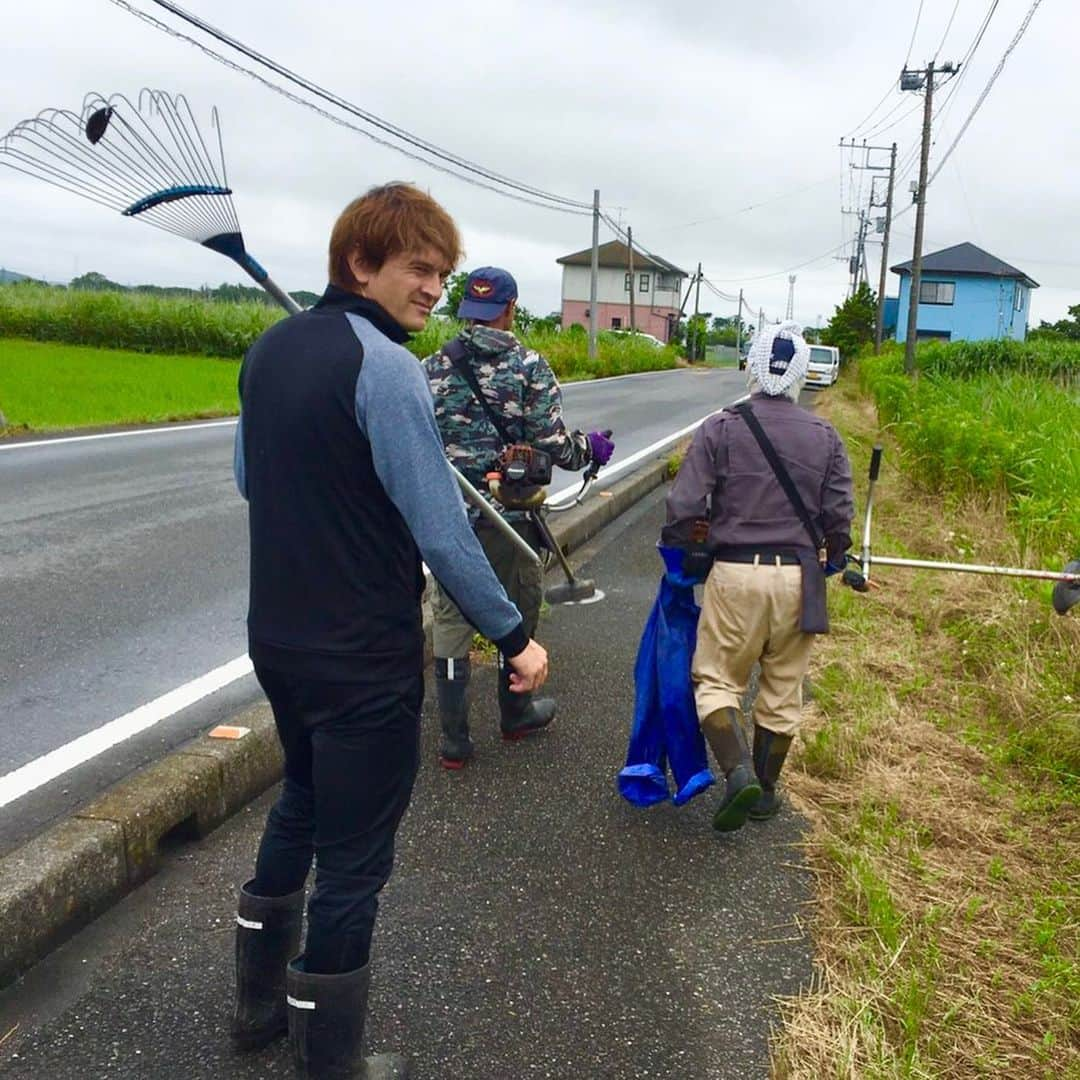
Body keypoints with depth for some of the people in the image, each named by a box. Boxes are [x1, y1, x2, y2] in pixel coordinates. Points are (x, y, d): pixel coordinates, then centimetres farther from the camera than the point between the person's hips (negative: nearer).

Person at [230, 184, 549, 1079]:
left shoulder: (270, 349, 6)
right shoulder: (384, 366, -19)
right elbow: (440, 530, -21)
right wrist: (515, 637, -12)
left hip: (276, 637, 9)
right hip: (363, 659, -8)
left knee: (301, 803, 28)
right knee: (354, 855, 8)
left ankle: (259, 1004, 44)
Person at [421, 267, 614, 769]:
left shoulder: (433, 366, 0)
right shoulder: (529, 366, -8)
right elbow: (552, 443, -12)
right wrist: (591, 448, 7)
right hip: (510, 517, -2)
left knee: (450, 622, 9)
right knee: (517, 615, 18)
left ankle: (454, 740, 12)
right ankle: (515, 714, 36)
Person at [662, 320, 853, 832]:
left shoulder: (720, 428, -5)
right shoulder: (825, 437, 3)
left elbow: (683, 506, -8)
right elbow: (840, 516, 2)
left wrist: (681, 553, 9)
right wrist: (830, 561, 19)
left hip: (734, 573, -2)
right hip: (798, 577, 3)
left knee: (716, 678, 9)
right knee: (782, 689, 14)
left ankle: (739, 771, -11)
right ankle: (766, 790, 24)